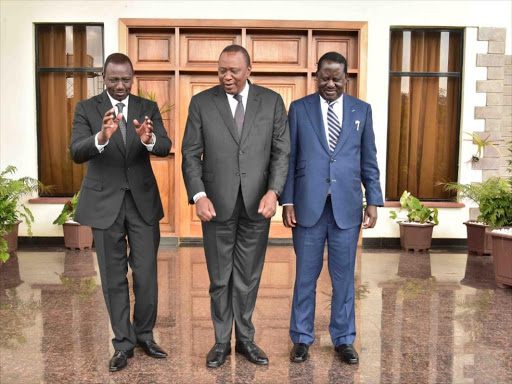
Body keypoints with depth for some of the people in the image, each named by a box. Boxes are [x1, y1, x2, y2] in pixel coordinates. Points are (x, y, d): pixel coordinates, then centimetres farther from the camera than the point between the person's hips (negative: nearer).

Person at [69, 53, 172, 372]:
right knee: (114, 279, 9)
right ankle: (123, 343, 25)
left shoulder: (148, 108, 3)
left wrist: (149, 139, -36)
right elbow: (76, 153, -15)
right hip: (105, 203, -1)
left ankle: (145, 334, 28)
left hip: (143, 201, 1)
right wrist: (101, 138, -36)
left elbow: (166, 146, -12)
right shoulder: (86, 109, -1)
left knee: (146, 275, 5)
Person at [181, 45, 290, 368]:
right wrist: (199, 195, -15)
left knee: (249, 277, 12)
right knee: (220, 278, 11)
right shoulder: (202, 102, 0)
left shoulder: (272, 101, 2)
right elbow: (191, 154, -2)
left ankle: (246, 338, 30)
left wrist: (273, 191, -15)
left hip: (257, 205, 1)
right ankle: (222, 341, 28)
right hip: (218, 204, 0)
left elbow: (282, 151, -1)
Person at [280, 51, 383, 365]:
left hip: (347, 207, 1)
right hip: (308, 206, -1)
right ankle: (302, 338, 24)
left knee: (344, 276, 10)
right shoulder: (299, 108, 4)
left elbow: (369, 160, 9)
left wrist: (373, 201, 3)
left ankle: (344, 339, 26)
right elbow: (289, 159, 2)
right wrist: (287, 201, -3)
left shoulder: (362, 110, 8)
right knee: (306, 276, 8)